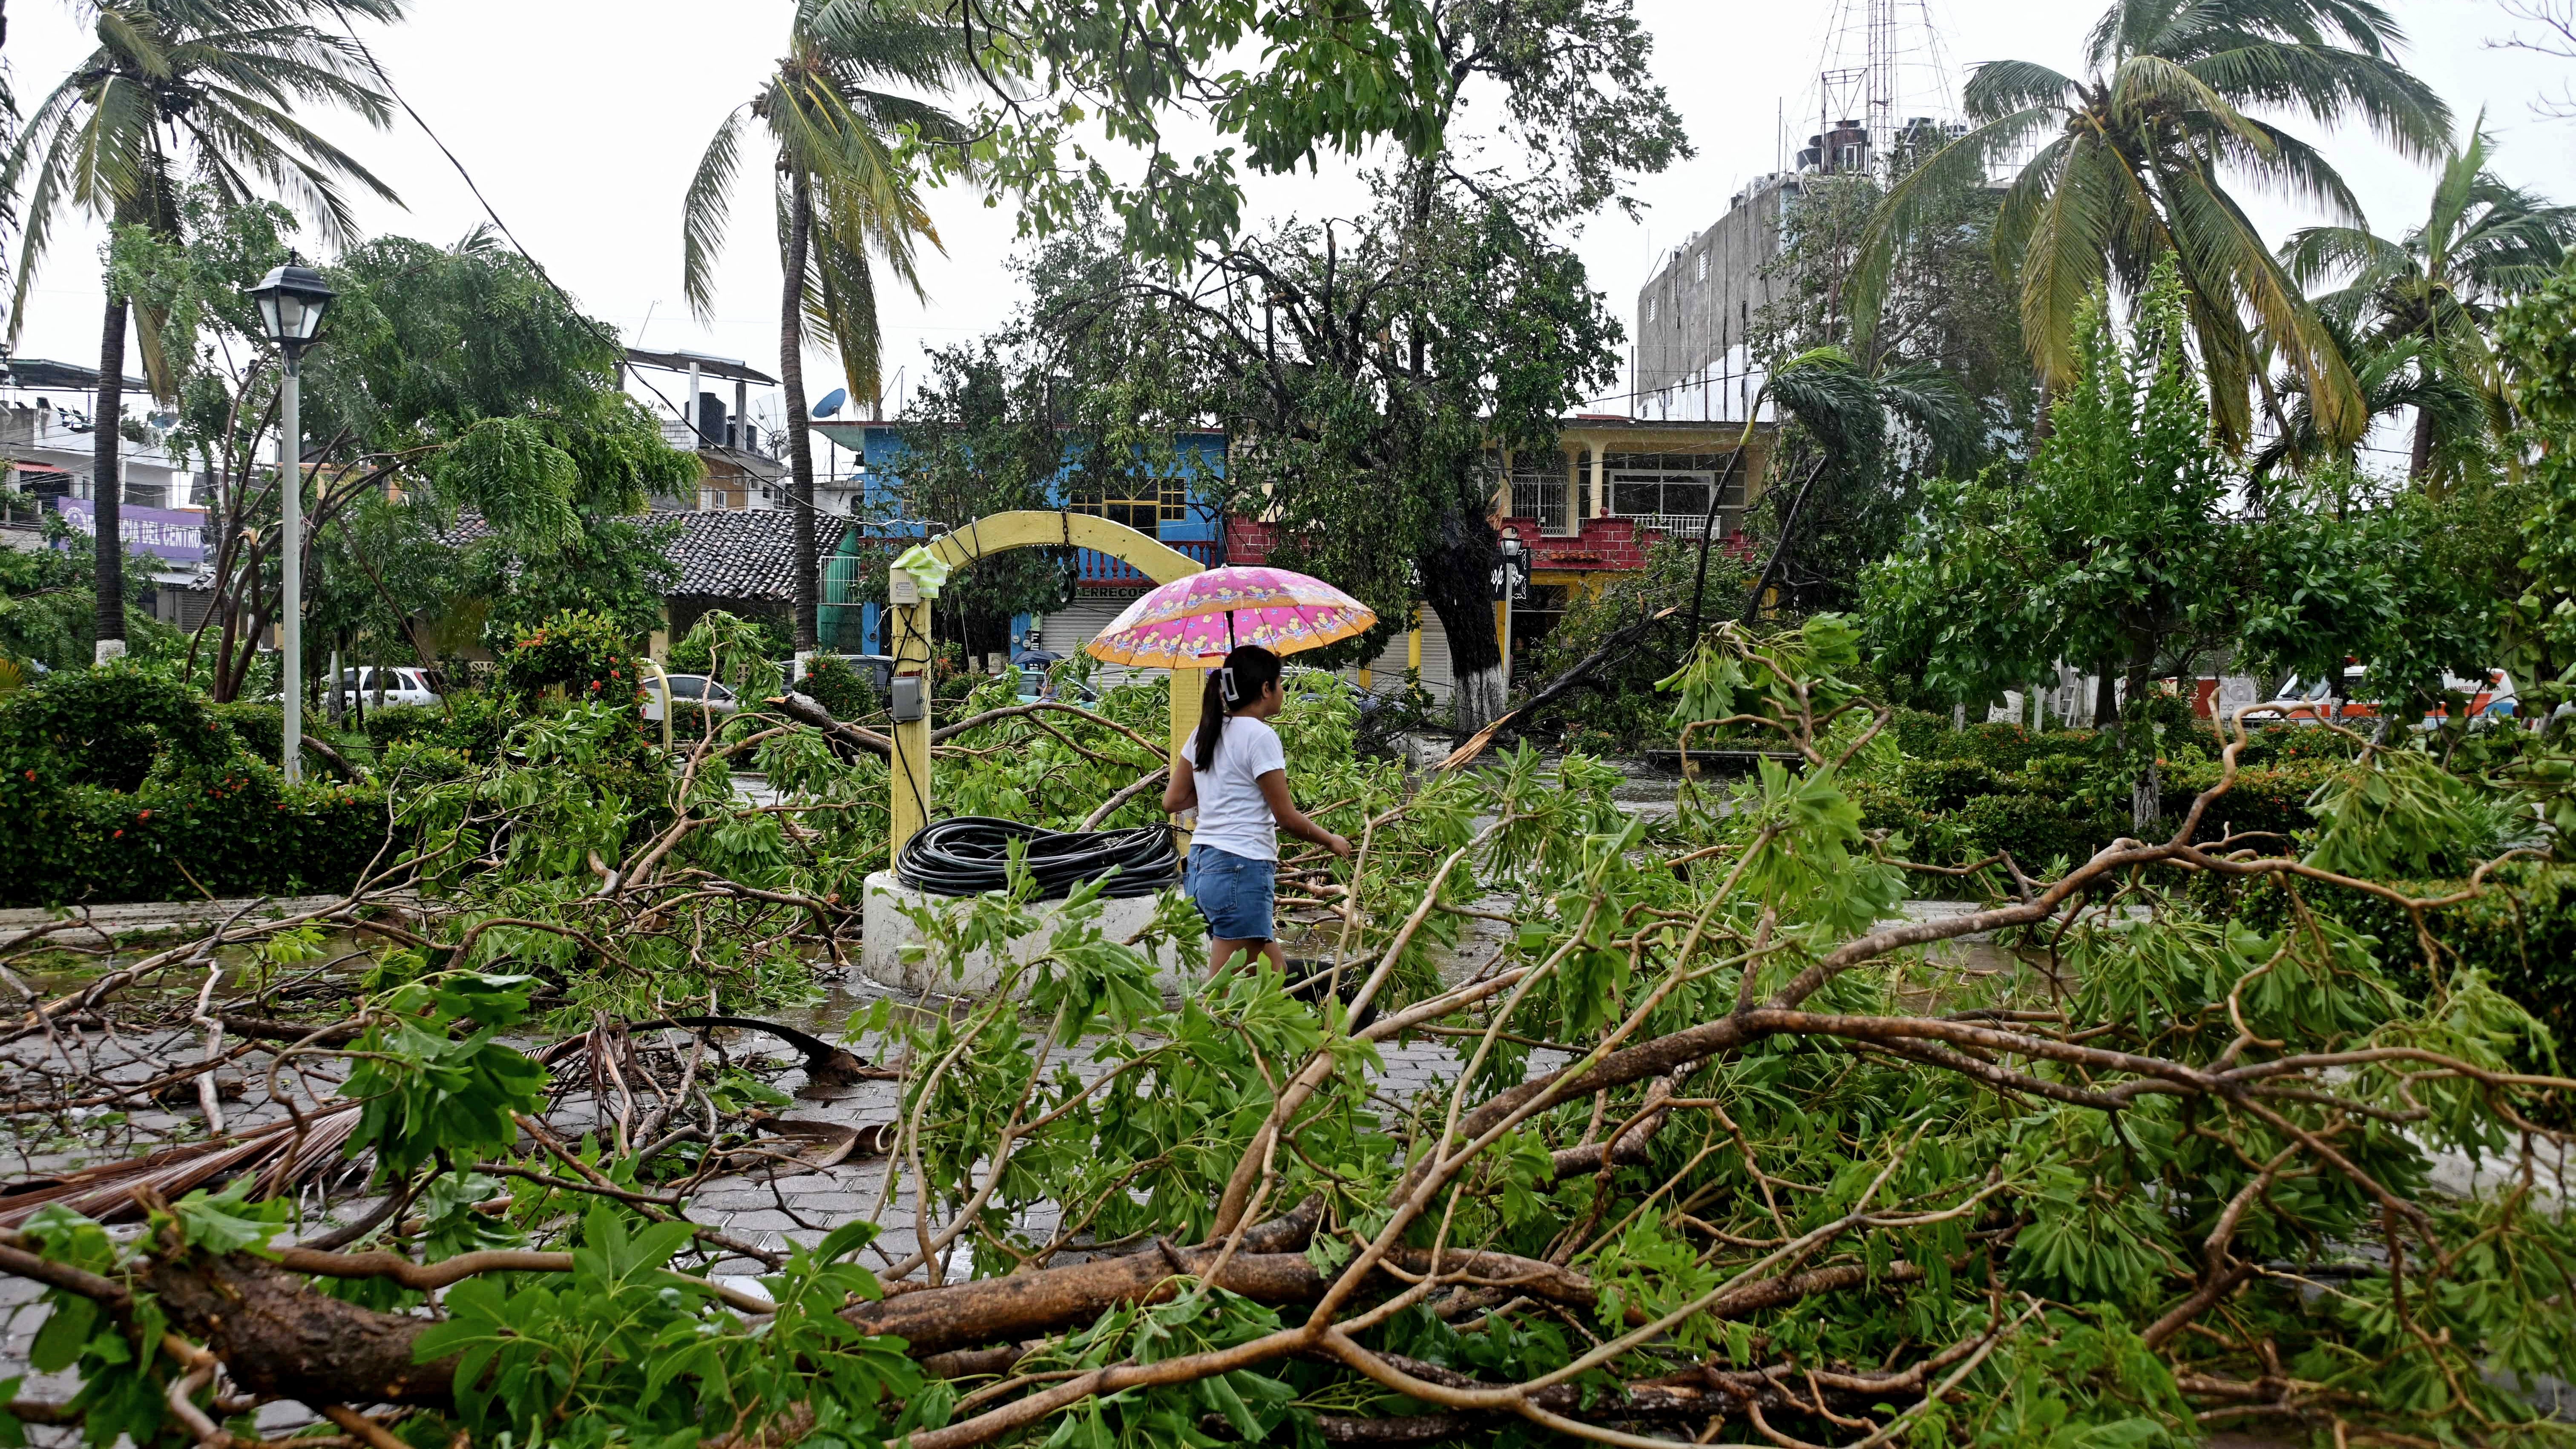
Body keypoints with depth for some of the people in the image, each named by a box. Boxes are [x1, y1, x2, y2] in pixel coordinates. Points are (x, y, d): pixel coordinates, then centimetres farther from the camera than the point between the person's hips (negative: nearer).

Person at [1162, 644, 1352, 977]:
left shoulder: (1207, 733, 12)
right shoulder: (1260, 736, -11)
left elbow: (1172, 802, 15)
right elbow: (1287, 816, -9)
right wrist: (1331, 841, 7)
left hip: (1200, 868, 9)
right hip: (1241, 871, -9)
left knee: (1274, 975, 17)